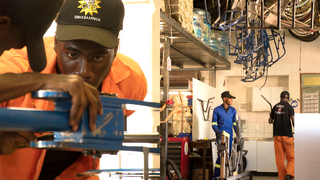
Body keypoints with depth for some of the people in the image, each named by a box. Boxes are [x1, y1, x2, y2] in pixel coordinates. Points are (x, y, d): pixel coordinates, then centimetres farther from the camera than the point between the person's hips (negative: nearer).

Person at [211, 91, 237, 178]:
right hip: (220, 134, -4)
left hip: (229, 135, 4)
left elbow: (235, 123, 13)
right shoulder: (217, 110, -2)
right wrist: (217, 132, -17)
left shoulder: (233, 110, 8)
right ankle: (216, 176, -8)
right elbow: (214, 123, -1)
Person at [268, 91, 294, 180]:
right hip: (287, 135, -3)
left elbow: (270, 121, 18)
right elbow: (293, 120, -13)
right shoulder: (289, 107, -3)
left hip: (277, 135, 3)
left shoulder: (275, 107, 9)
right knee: (291, 158, 2)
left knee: (279, 158, 7)